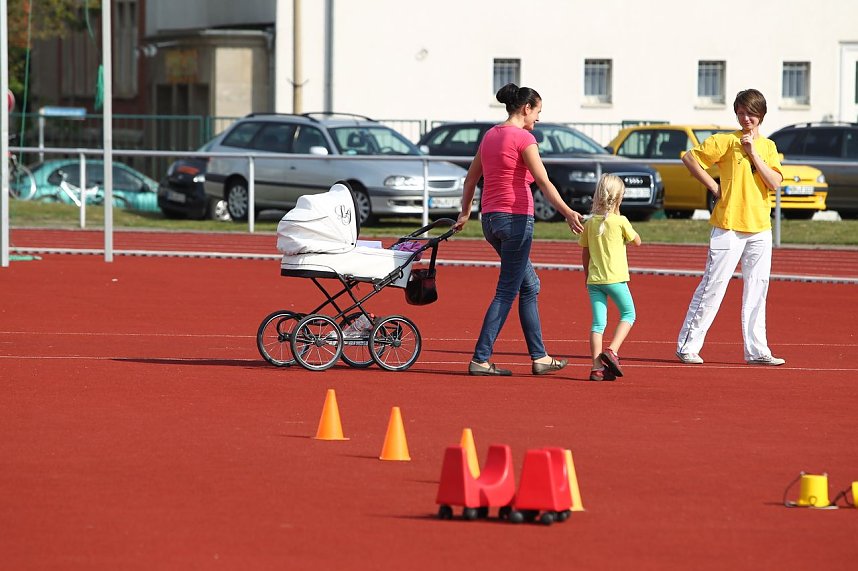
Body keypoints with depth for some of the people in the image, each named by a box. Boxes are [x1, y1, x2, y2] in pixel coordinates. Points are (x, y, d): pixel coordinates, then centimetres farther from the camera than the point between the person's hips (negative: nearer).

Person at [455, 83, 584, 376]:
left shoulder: (491, 135, 13)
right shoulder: (523, 138, -10)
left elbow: (471, 178, 22)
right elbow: (543, 182, -20)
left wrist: (465, 213, 33)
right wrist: (567, 212, -26)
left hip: (491, 219, 9)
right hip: (516, 218, -9)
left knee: (530, 286, 16)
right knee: (506, 293, -4)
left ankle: (539, 357, 17)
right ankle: (480, 359, -7)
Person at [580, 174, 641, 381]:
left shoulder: (590, 223, 5)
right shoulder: (620, 221, -8)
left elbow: (585, 254, 12)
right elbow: (637, 241, 6)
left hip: (594, 279, 4)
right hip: (615, 278, -4)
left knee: (598, 322, 3)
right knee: (628, 314, 13)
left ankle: (597, 367, -2)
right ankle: (612, 351, -5)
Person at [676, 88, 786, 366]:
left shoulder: (768, 146, 12)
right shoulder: (726, 141, -1)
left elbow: (774, 182, -1)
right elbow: (689, 158, -2)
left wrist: (753, 153, -7)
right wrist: (713, 187, -4)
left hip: (760, 228, 5)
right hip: (728, 226, -5)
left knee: (757, 290, 6)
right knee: (713, 286, -5)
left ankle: (756, 350, 11)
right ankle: (688, 346, -1)